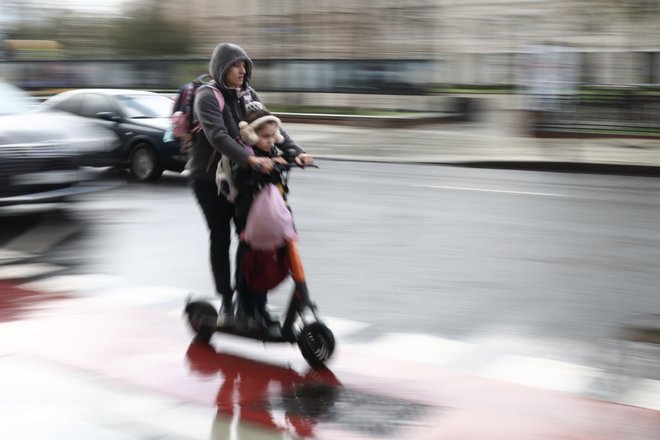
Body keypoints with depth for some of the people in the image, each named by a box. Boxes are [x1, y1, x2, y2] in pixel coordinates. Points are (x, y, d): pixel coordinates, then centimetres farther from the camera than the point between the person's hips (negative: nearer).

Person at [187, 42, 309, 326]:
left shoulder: (247, 94, 5)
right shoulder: (207, 97, -15)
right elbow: (217, 136, -30)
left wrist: (295, 150, -17)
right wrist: (250, 158, -43)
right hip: (209, 178, -5)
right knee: (220, 238, -1)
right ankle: (226, 300, 9)